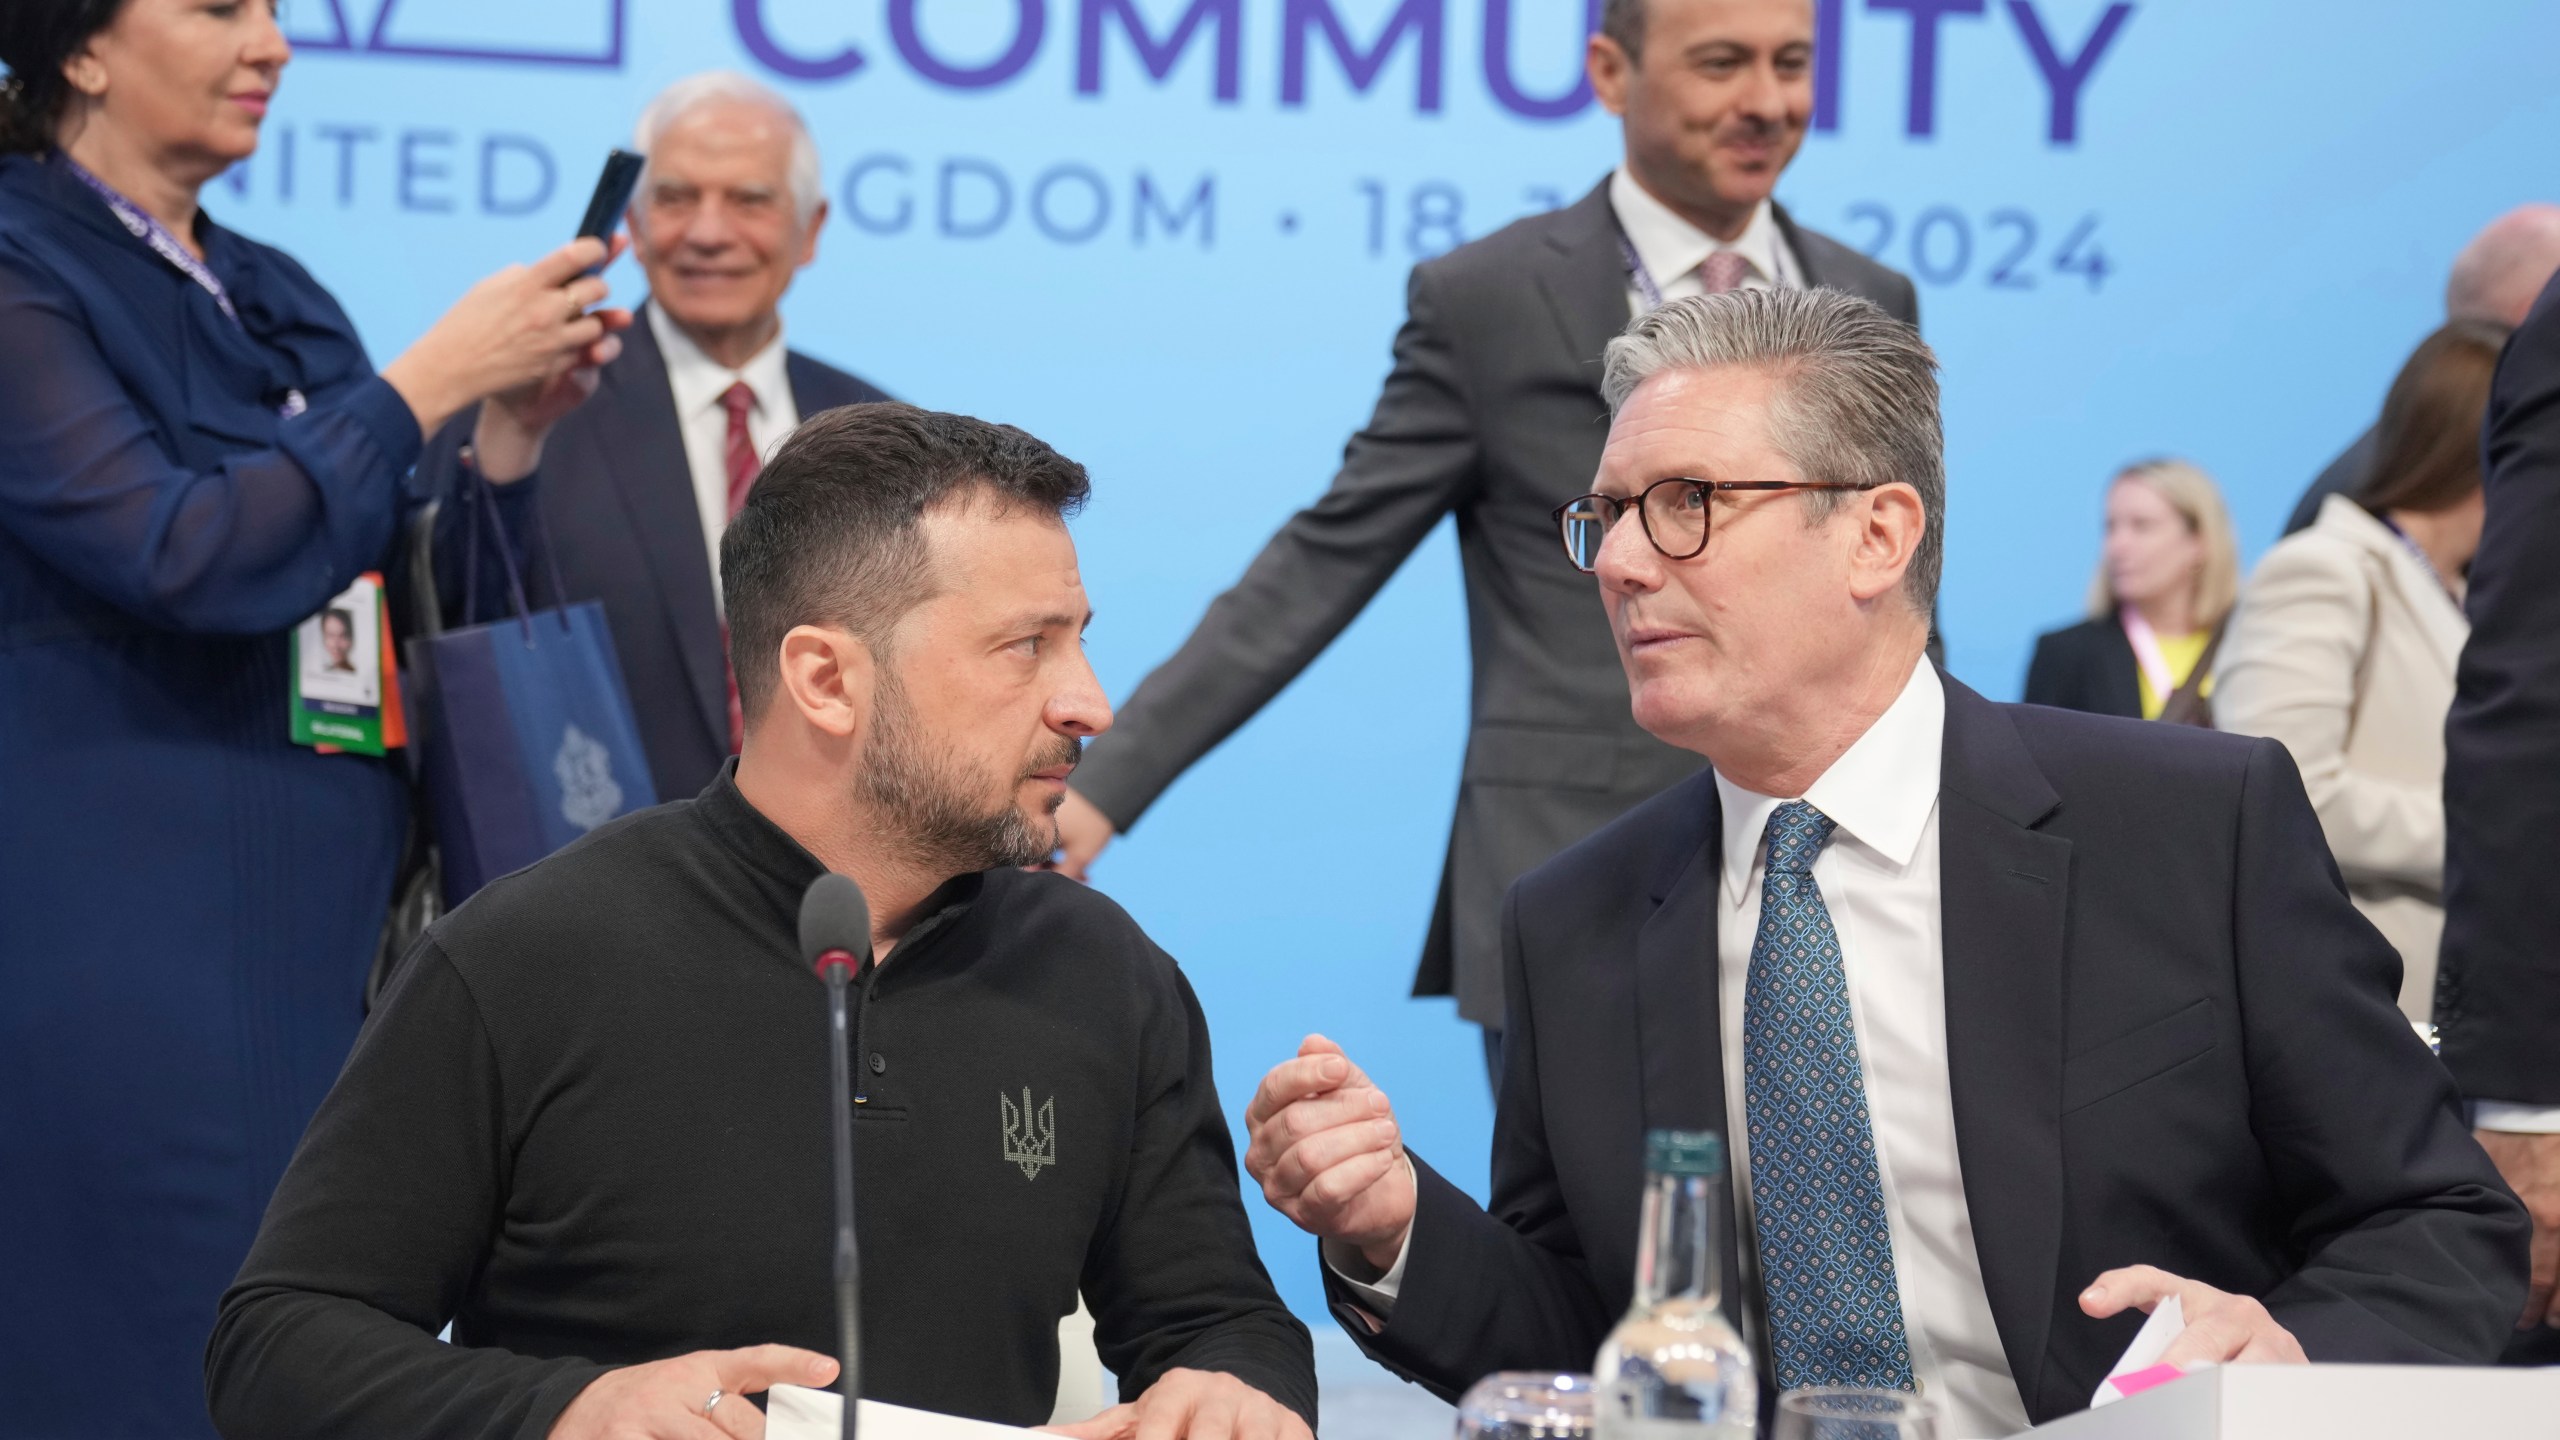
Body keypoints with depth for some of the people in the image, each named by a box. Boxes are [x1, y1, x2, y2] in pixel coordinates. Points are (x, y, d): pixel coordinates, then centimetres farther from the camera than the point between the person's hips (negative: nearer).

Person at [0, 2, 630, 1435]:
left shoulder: (276, 297, 15)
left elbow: (411, 608, 18)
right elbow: (184, 556, -20)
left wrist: (507, 440, 1)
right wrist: (429, 382, -16)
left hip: (328, 940, 8)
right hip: (134, 949, -8)